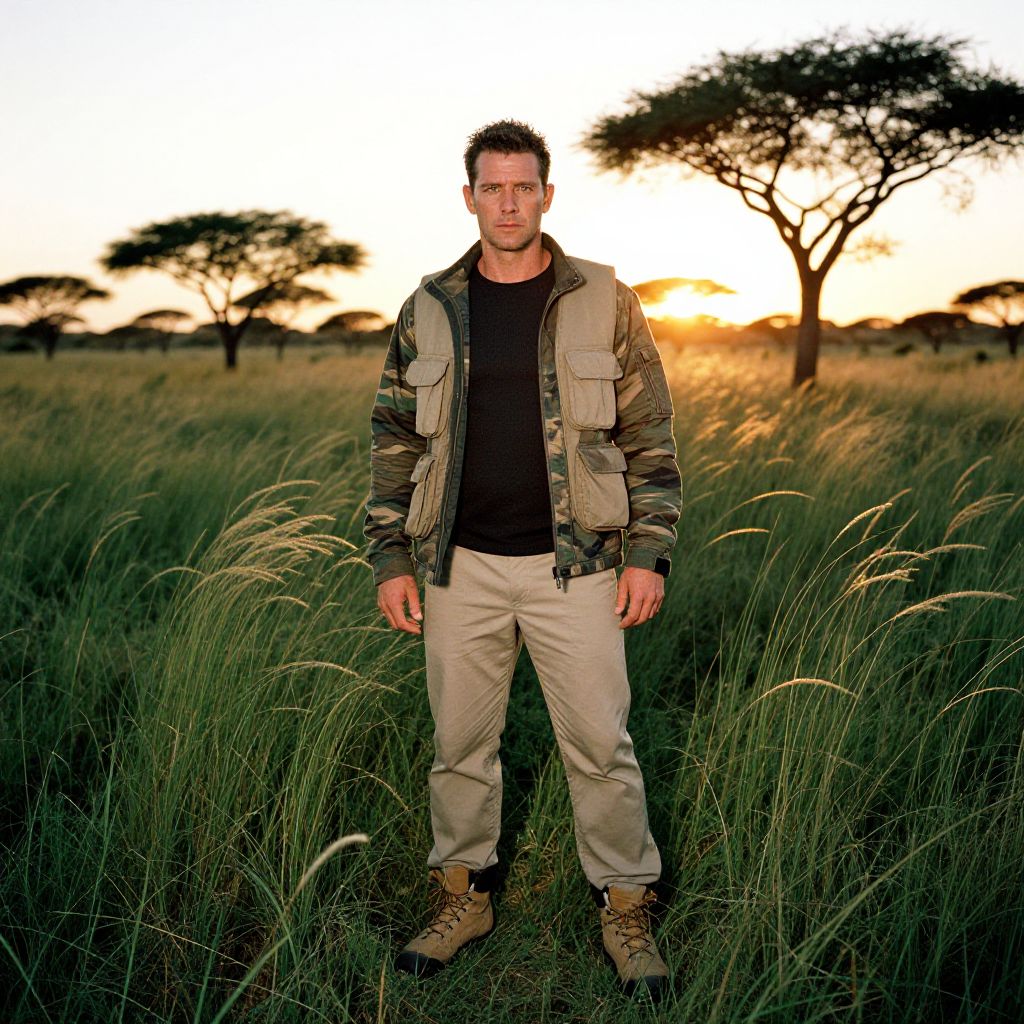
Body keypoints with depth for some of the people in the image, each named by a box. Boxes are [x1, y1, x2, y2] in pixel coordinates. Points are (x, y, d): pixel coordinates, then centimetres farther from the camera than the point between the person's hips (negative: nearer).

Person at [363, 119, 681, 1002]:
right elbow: (395, 439, 9)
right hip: (460, 566, 2)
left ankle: (627, 910, 22)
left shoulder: (603, 302, 0)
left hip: (572, 565, -2)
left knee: (601, 743, 3)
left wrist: (650, 555, -5)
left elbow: (649, 436, 1)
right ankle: (463, 895, 31)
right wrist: (391, 560, 3)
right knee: (459, 743, 12)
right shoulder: (429, 310, 6)